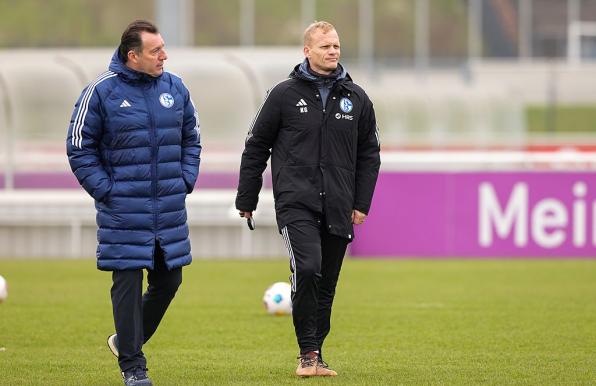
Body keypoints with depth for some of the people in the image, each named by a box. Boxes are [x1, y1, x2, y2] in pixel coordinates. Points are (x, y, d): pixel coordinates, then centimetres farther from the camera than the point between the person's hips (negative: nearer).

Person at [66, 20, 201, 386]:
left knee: (168, 280, 11)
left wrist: (185, 181, 7)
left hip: (170, 207, 5)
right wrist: (105, 190, -8)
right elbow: (79, 148, -2)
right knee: (128, 283, -4)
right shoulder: (101, 91, -8)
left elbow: (191, 140, 19)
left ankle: (129, 339, 32)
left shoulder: (175, 88, 5)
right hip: (123, 212, -5)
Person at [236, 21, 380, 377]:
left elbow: (369, 154, 16)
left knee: (326, 285, 7)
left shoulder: (356, 99, 9)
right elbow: (256, 148, 6)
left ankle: (315, 354, 19)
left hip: (338, 210, 4)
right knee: (307, 268, -22)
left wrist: (361, 203, 8)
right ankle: (308, 352, -12)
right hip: (296, 204, -3)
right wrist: (246, 201, 6)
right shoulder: (284, 94, 1)